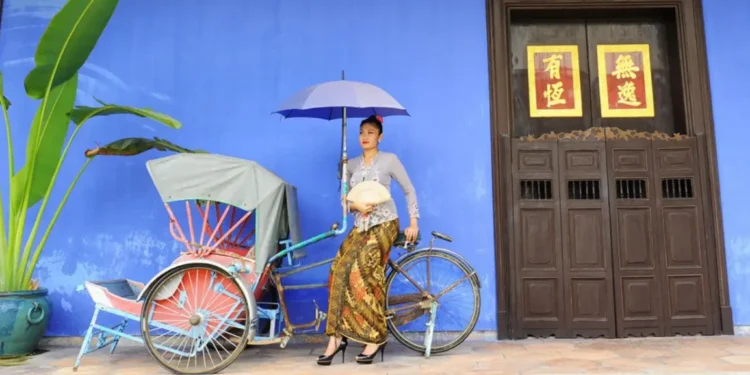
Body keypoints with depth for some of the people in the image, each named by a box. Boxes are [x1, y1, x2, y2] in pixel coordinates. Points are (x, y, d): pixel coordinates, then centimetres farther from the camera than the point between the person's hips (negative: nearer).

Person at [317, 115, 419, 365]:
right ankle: (337, 337, -7)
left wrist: (413, 222, -4)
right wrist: (357, 206, -10)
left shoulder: (389, 160, 1)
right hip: (361, 226, 5)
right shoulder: (352, 164, 13)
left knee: (362, 274, -19)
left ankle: (376, 337, -7)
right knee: (339, 271, -12)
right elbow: (344, 198, 12)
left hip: (384, 224, -5)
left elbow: (409, 191, 2)